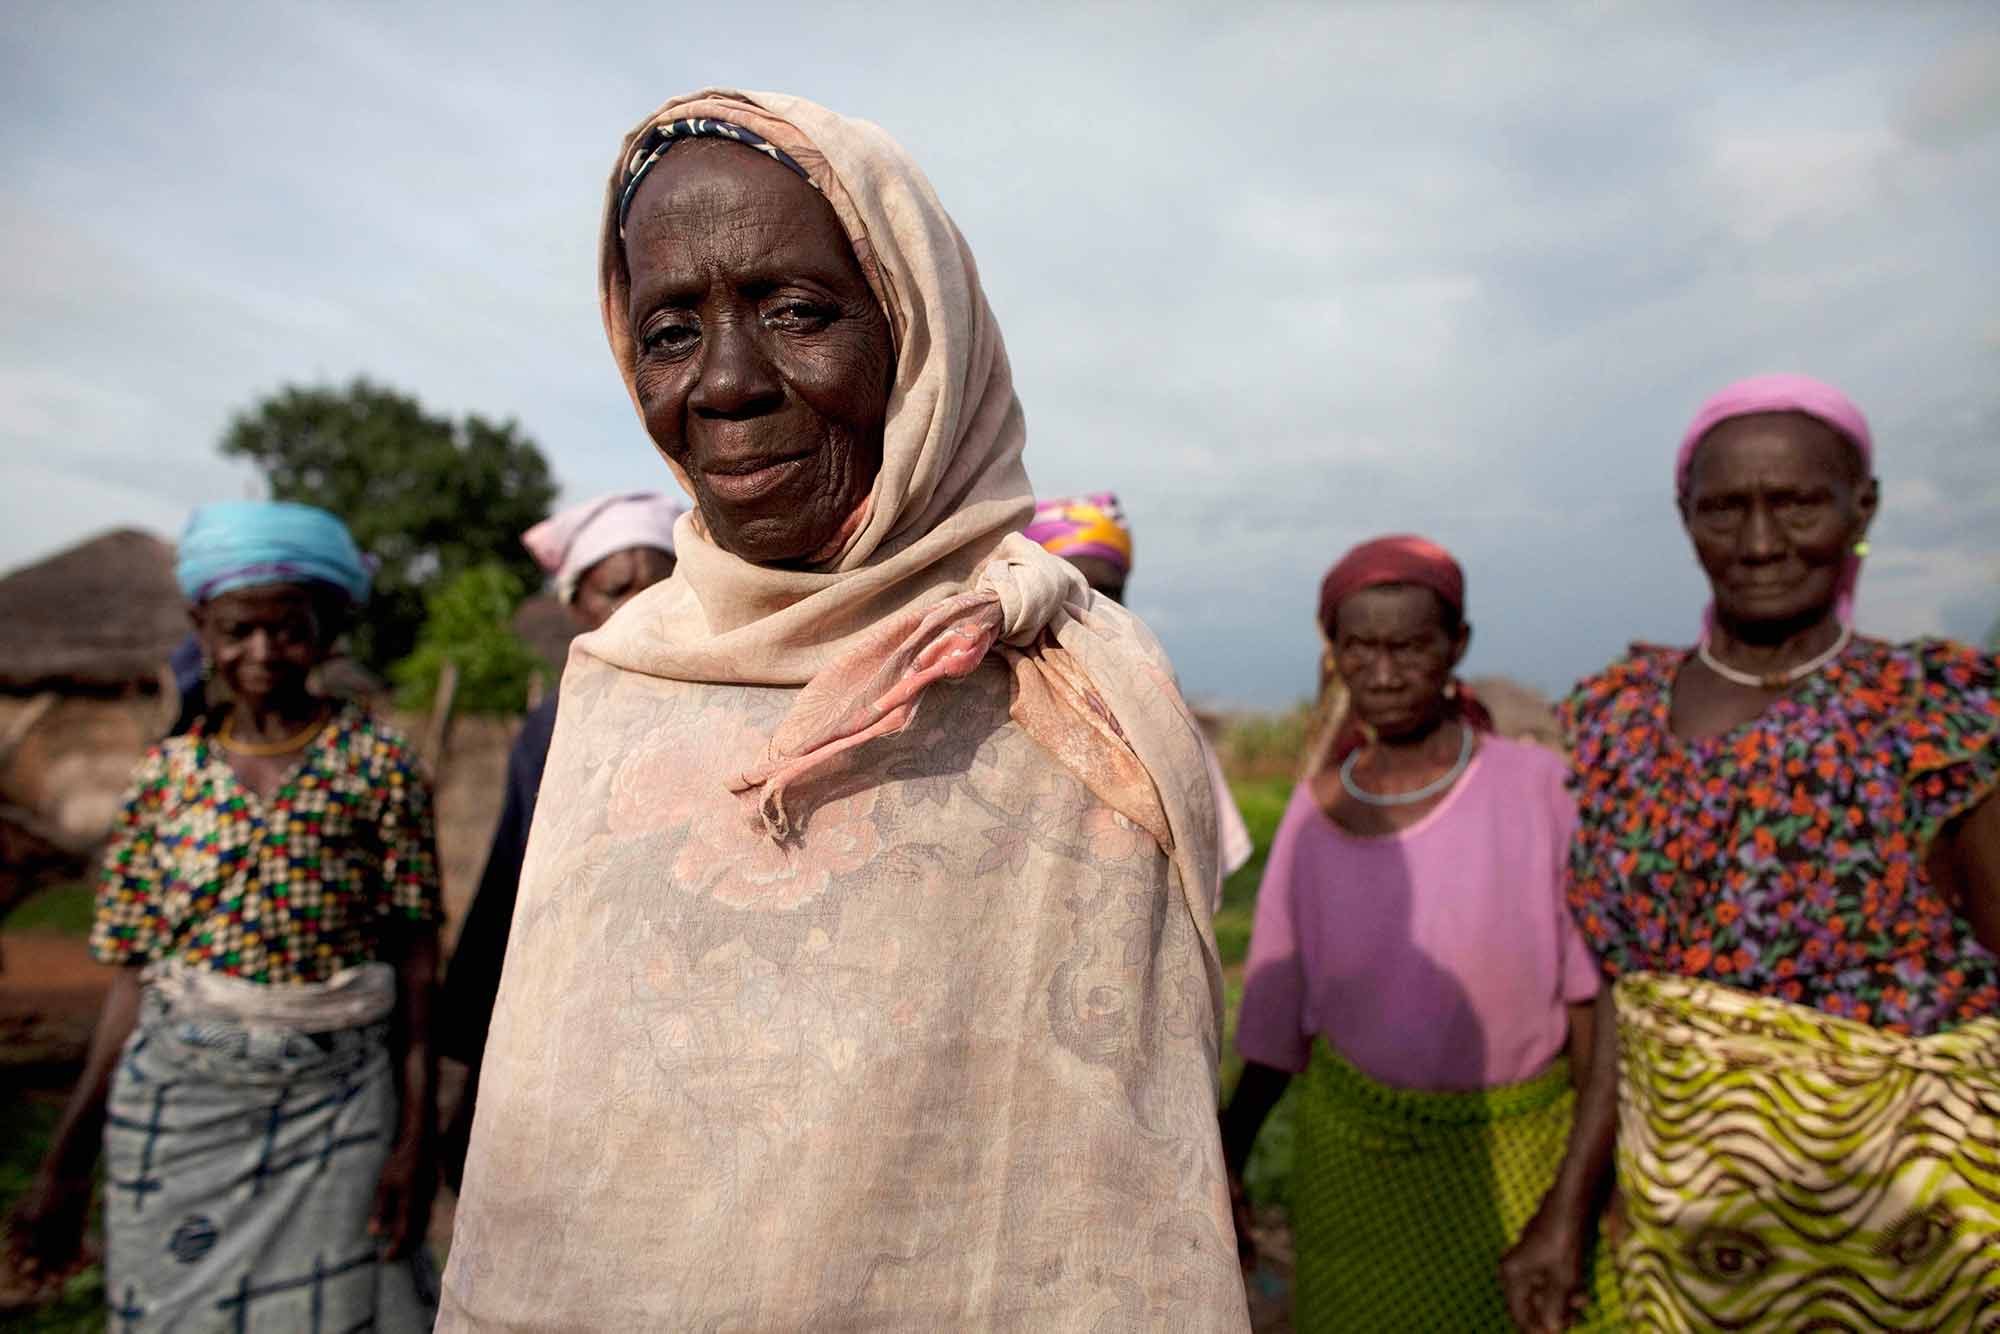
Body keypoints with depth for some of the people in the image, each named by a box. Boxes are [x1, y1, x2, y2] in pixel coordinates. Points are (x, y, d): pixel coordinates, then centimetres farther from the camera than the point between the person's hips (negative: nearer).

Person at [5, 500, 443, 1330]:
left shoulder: (377, 764, -5)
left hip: (334, 1110, -2)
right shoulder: (167, 774, 3)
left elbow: (416, 965, -5)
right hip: (178, 1108, 2)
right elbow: (135, 978, 6)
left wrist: (414, 1143, -7)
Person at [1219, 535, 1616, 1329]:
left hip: (1511, 1146, -2)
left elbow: (1587, 987, -8)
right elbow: (1279, 1007, 1)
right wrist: (1226, 1161, 3)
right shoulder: (1317, 808, -4)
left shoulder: (1534, 786, -13)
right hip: (1354, 1144, 2)